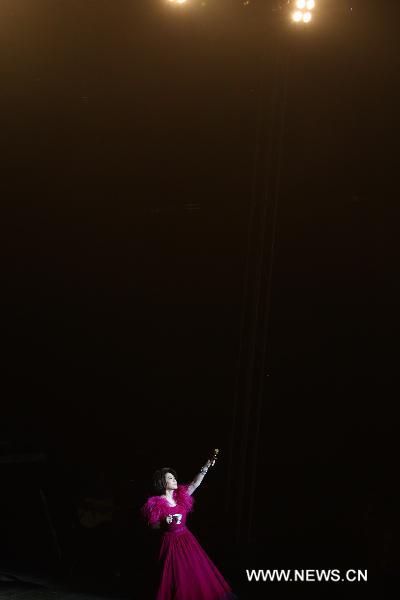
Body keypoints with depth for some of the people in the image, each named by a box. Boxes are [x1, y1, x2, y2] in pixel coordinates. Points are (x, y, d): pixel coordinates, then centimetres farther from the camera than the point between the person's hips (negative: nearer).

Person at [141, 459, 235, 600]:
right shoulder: (156, 503, -13)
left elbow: (195, 484, -7)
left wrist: (206, 467, -17)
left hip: (186, 538, 5)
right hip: (170, 541, -5)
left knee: (198, 573, 9)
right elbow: (153, 525, -8)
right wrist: (164, 523, -27)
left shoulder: (180, 495, 2)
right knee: (176, 577, 1)